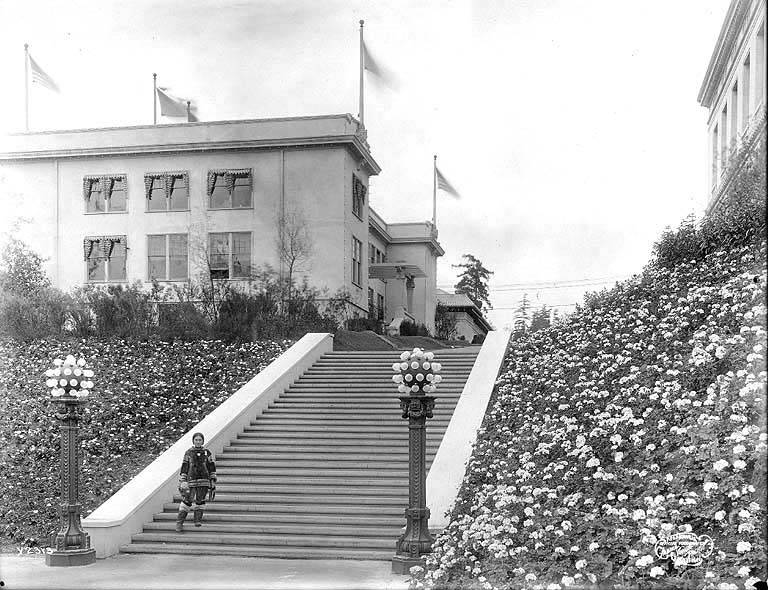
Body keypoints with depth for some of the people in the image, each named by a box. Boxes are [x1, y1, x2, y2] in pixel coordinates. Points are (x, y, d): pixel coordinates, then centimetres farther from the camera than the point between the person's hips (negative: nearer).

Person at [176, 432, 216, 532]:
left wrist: (213, 483, 7)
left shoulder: (207, 453, 8)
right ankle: (179, 523, 0)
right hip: (191, 481, -1)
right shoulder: (188, 453, 7)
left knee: (200, 500, 0)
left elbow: (212, 468, 11)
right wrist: (182, 482, 2)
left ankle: (198, 520, 13)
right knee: (187, 500, -6)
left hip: (204, 481, 1)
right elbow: (184, 469, 8)